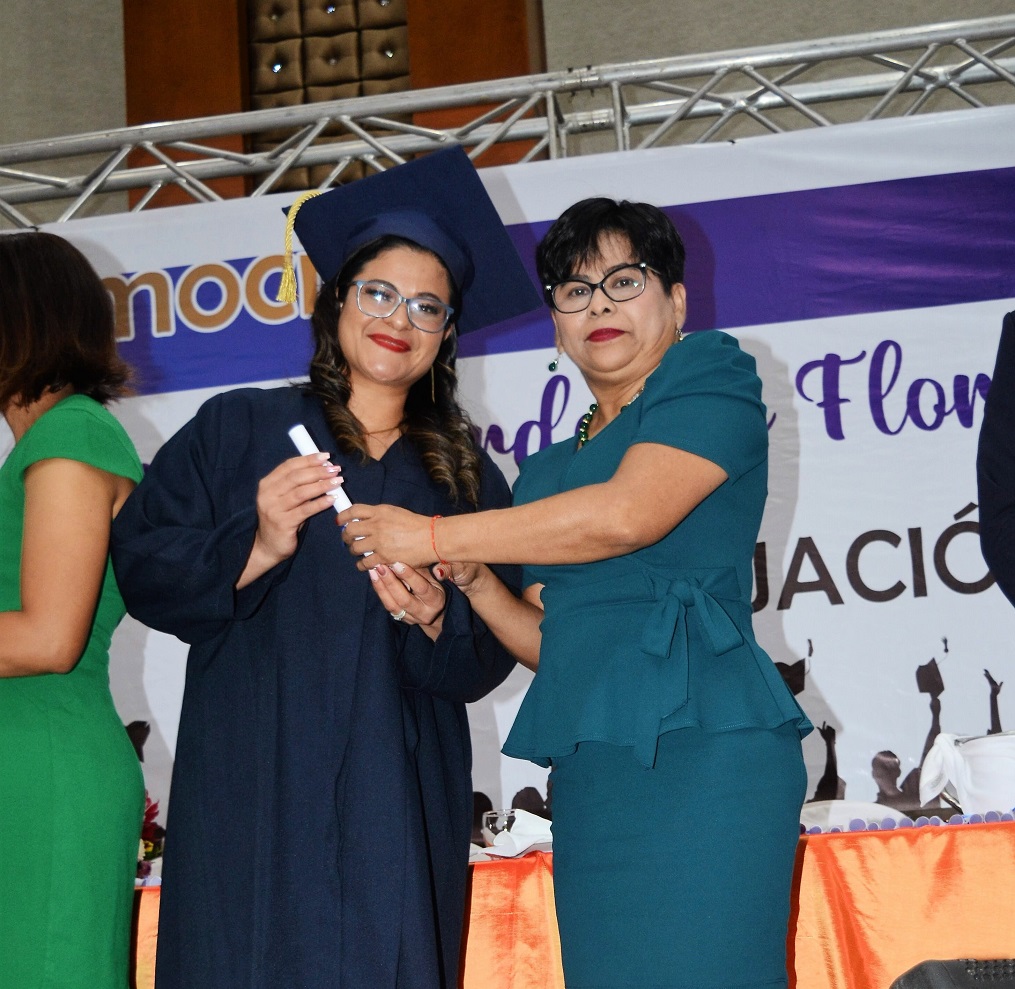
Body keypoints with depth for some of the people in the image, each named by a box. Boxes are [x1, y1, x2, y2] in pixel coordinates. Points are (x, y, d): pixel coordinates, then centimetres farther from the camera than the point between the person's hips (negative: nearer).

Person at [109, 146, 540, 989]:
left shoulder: (467, 477, 13)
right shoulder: (238, 429, 6)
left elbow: (488, 661, 9)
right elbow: (140, 564, -2)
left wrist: (437, 619, -11)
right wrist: (256, 550, -16)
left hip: (400, 805, 2)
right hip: (256, 791, -2)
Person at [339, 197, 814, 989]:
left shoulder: (712, 374, 4)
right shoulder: (552, 469, 22)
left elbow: (627, 515, -13)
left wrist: (433, 536, -7)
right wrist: (468, 577, 1)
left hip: (700, 751, -6)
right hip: (589, 770, 6)